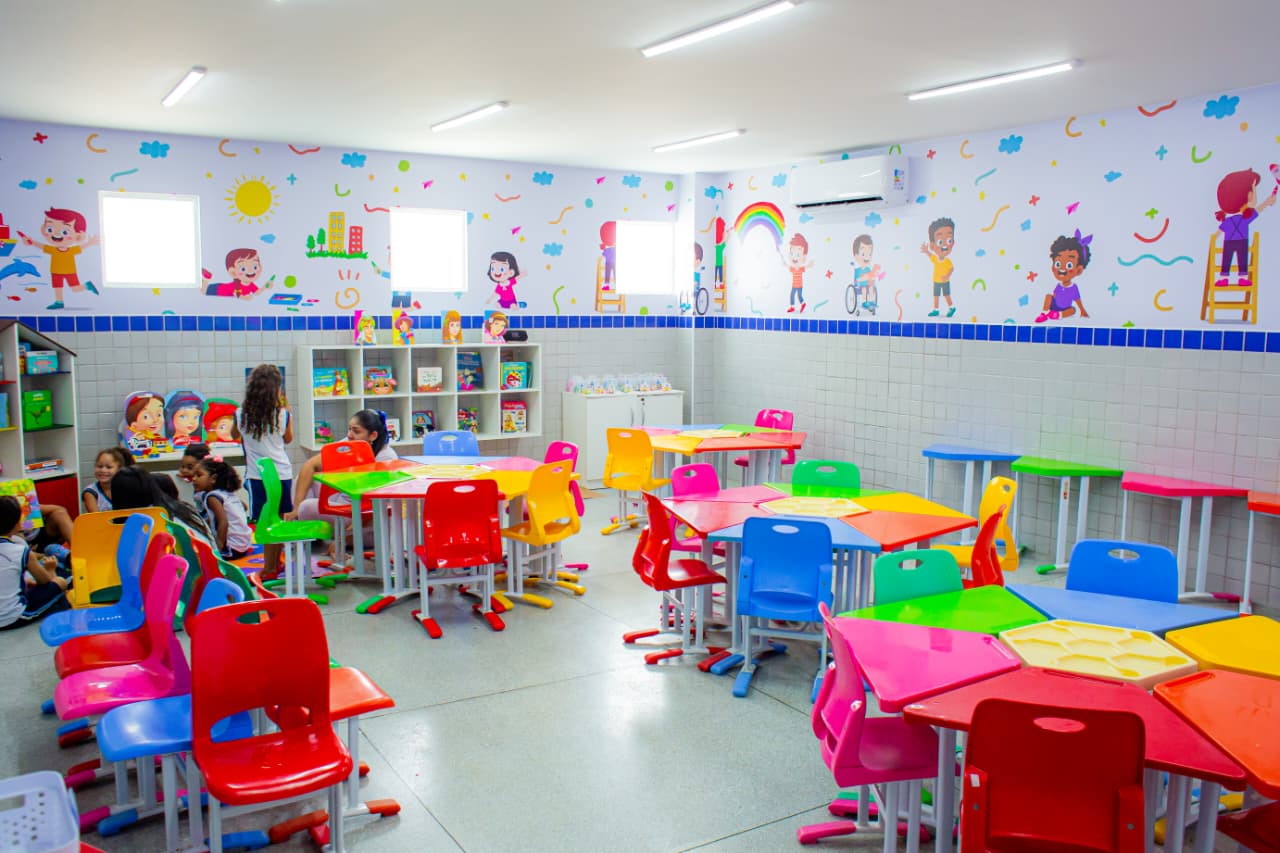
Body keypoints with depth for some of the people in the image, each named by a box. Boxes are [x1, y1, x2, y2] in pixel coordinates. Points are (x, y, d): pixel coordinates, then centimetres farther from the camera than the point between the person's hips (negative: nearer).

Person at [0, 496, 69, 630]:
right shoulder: (23, 552, -15)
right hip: (13, 619, -6)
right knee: (60, 583, 8)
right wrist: (51, 570, 22)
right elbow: (45, 580, 2)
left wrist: (28, 582, 14)